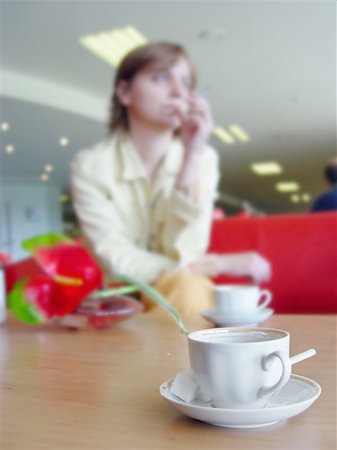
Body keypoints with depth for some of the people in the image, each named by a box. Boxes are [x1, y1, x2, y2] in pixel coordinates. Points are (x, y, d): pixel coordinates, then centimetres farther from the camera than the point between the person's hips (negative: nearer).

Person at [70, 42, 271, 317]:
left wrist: (192, 157, -21)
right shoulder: (90, 165, -9)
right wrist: (220, 264, -18)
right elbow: (118, 263, -16)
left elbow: (181, 254, -14)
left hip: (178, 295, 2)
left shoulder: (203, 158, -3)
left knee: (187, 289, -31)